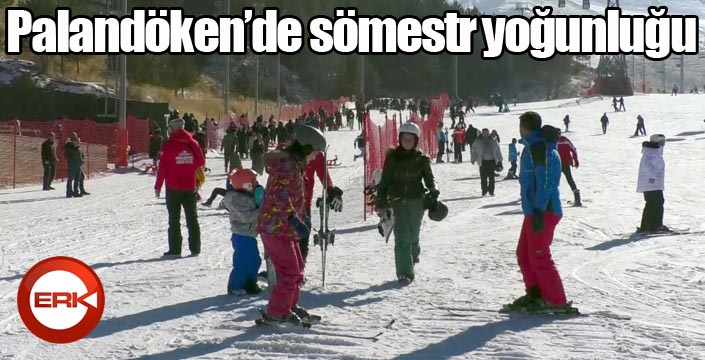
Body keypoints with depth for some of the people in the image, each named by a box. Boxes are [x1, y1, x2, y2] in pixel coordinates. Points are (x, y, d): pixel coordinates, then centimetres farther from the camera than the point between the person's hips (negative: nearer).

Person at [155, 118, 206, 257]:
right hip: (190, 186, 3)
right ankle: (195, 248, 10)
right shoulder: (193, 143, 1)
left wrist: (158, 186, -4)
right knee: (192, 218, 11)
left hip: (173, 187, -3)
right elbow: (201, 163, 6)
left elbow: (163, 166, -11)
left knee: (174, 219, 3)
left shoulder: (169, 144, -10)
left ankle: (175, 249, 2)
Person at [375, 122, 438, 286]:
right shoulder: (392, 157, 3)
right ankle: (405, 273, -12)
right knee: (402, 236, -11)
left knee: (413, 234, 10)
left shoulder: (421, 159, 3)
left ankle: (413, 255, 43)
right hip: (398, 201, -1)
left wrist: (433, 191, -21)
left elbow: (429, 177, -1)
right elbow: (385, 180, 4)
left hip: (416, 200, 1)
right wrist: (380, 202, 0)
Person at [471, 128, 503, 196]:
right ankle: (484, 190, 9)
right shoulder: (477, 142, 4)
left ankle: (491, 191, 7)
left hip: (491, 161, 1)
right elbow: (474, 151, 8)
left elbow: (498, 151, 15)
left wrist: (500, 160, 13)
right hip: (483, 161, -1)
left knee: (491, 177, -1)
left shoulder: (493, 142, 9)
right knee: (483, 177, -1)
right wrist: (473, 159, 3)